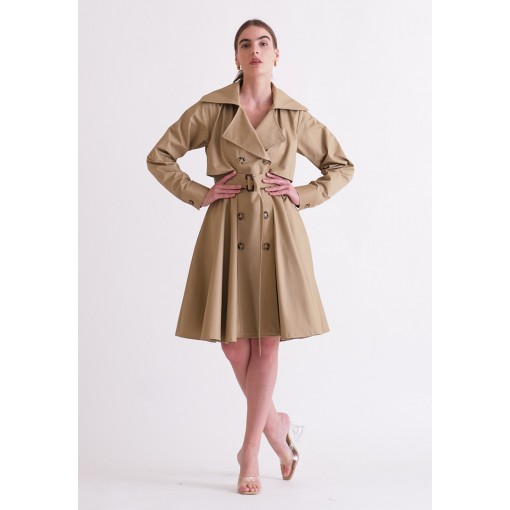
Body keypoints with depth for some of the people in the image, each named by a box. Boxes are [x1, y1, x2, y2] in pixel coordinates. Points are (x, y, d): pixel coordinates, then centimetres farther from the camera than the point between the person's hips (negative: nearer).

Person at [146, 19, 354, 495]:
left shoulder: (296, 115, 5)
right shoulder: (211, 108, 1)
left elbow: (341, 165, 14)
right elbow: (159, 156, 7)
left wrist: (304, 195, 1)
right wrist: (198, 193, -2)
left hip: (277, 231, 0)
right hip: (228, 228, 0)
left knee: (267, 340, 2)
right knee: (233, 341, 2)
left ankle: (250, 450, 15)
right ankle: (275, 423, 28)